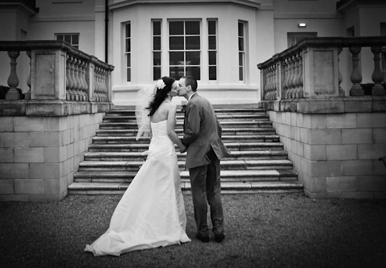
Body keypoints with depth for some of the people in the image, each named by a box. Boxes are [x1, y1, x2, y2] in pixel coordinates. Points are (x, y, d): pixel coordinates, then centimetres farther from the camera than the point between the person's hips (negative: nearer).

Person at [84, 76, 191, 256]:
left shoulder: (153, 107, 13)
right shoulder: (171, 106, -10)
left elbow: (153, 131, 14)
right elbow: (170, 131, -15)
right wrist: (181, 146, -2)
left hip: (153, 149, 7)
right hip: (165, 151, -7)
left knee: (148, 190, 12)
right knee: (168, 191, 3)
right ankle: (169, 230, 13)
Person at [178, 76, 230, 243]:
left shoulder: (193, 104, -14)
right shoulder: (205, 102, 15)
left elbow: (192, 131, -21)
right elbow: (218, 127, 18)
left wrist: (182, 144, -5)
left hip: (198, 154, -9)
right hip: (213, 152, 9)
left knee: (199, 194, 3)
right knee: (214, 192, 11)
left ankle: (203, 232, 13)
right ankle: (218, 230, 14)